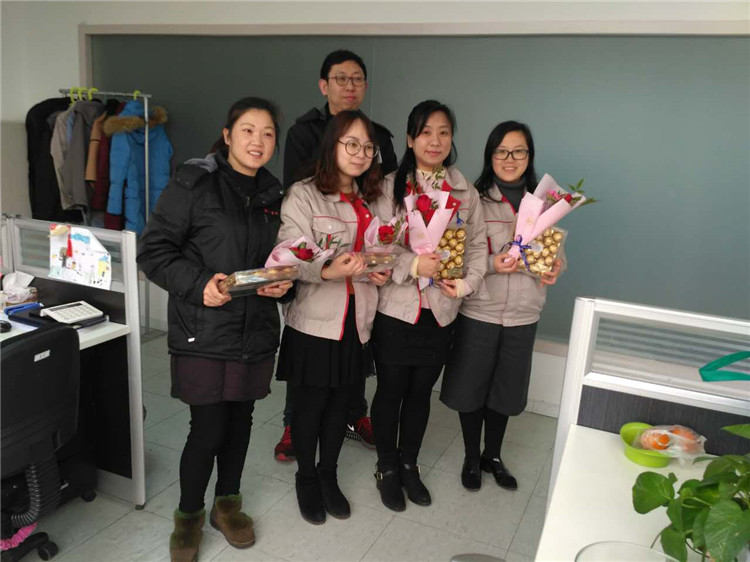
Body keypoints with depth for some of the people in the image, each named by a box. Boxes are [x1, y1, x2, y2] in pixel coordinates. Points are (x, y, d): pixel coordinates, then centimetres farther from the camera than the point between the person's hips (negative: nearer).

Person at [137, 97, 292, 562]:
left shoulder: (274, 197, 10)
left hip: (256, 332, 5)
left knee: (240, 420, 15)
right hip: (203, 332, -5)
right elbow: (153, 251, -7)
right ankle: (189, 515, 26)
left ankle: (228, 503, 37)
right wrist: (199, 284, -20)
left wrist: (283, 283, -4)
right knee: (208, 429, 0)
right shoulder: (193, 187, -7)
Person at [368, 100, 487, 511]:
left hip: (441, 310, 3)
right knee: (391, 391, 10)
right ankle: (387, 469, 31)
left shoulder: (466, 192, 6)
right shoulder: (390, 187, -6)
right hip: (396, 308, -3)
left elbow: (478, 244, 7)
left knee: (421, 391, 16)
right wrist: (413, 265, -22)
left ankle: (409, 465, 36)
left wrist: (468, 283, -9)